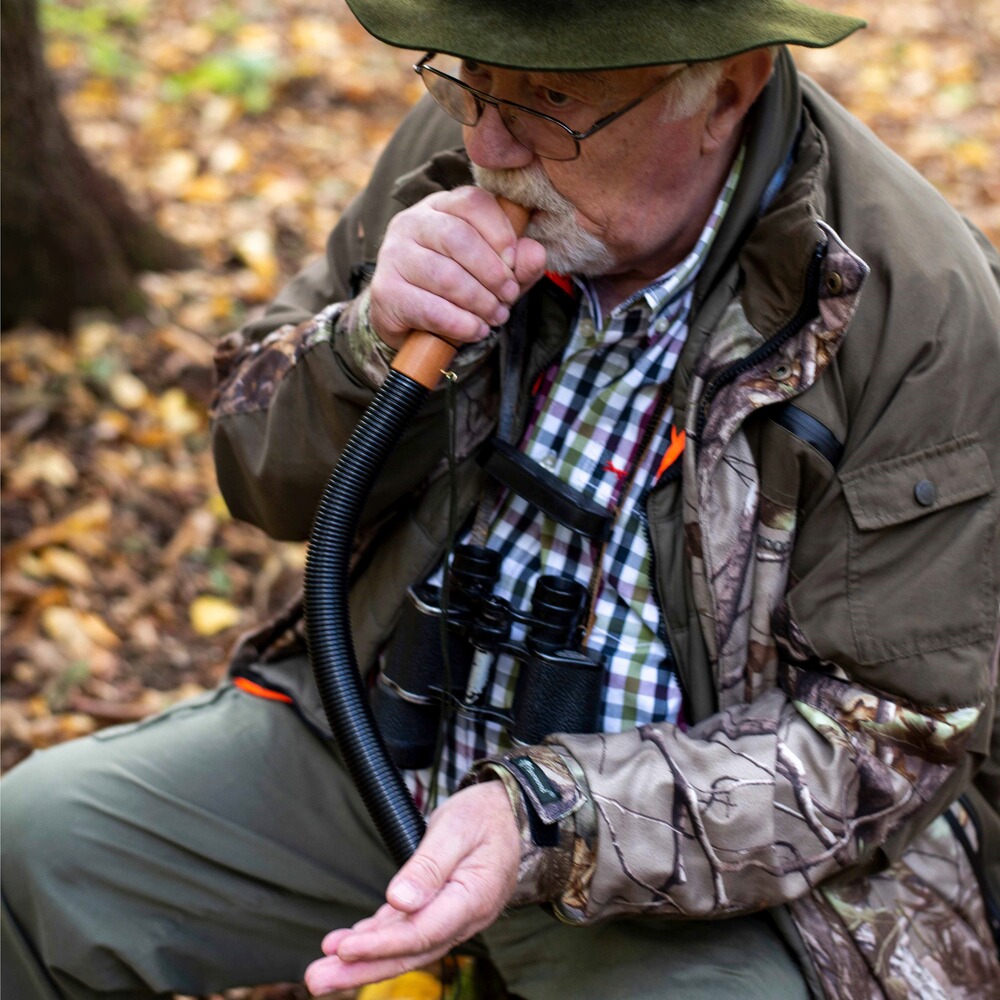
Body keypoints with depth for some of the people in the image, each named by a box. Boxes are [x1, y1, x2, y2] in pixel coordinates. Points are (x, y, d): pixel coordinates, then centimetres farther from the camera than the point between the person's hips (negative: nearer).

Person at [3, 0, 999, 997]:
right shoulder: (457, 142, -6)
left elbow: (881, 740, -19)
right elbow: (264, 481, 3)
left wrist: (543, 821, -31)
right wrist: (375, 343, -20)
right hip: (389, 735, 4)